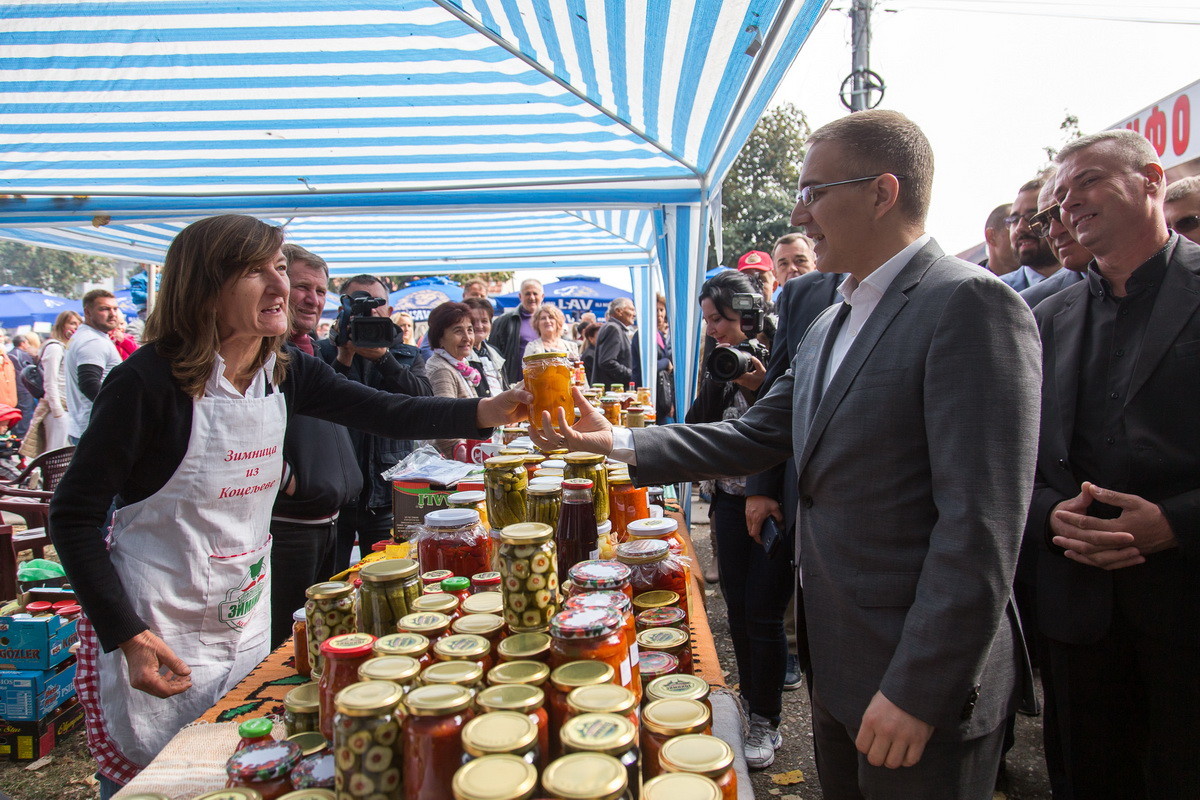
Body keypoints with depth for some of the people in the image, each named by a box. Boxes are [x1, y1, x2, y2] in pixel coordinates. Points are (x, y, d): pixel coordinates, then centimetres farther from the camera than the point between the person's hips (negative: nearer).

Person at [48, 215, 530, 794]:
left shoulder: (285, 374, -4)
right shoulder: (150, 381, -22)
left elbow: (388, 413, -7)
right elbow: (73, 516, -16)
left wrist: (488, 411, -23)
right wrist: (127, 635, -21)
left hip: (248, 626, 6)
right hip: (157, 636, -5)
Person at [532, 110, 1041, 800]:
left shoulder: (970, 304, -18)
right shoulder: (831, 324, 11)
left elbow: (980, 522, -23)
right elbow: (754, 437, 10)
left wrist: (919, 691, -22)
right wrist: (618, 442, 1)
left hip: (923, 688, -8)